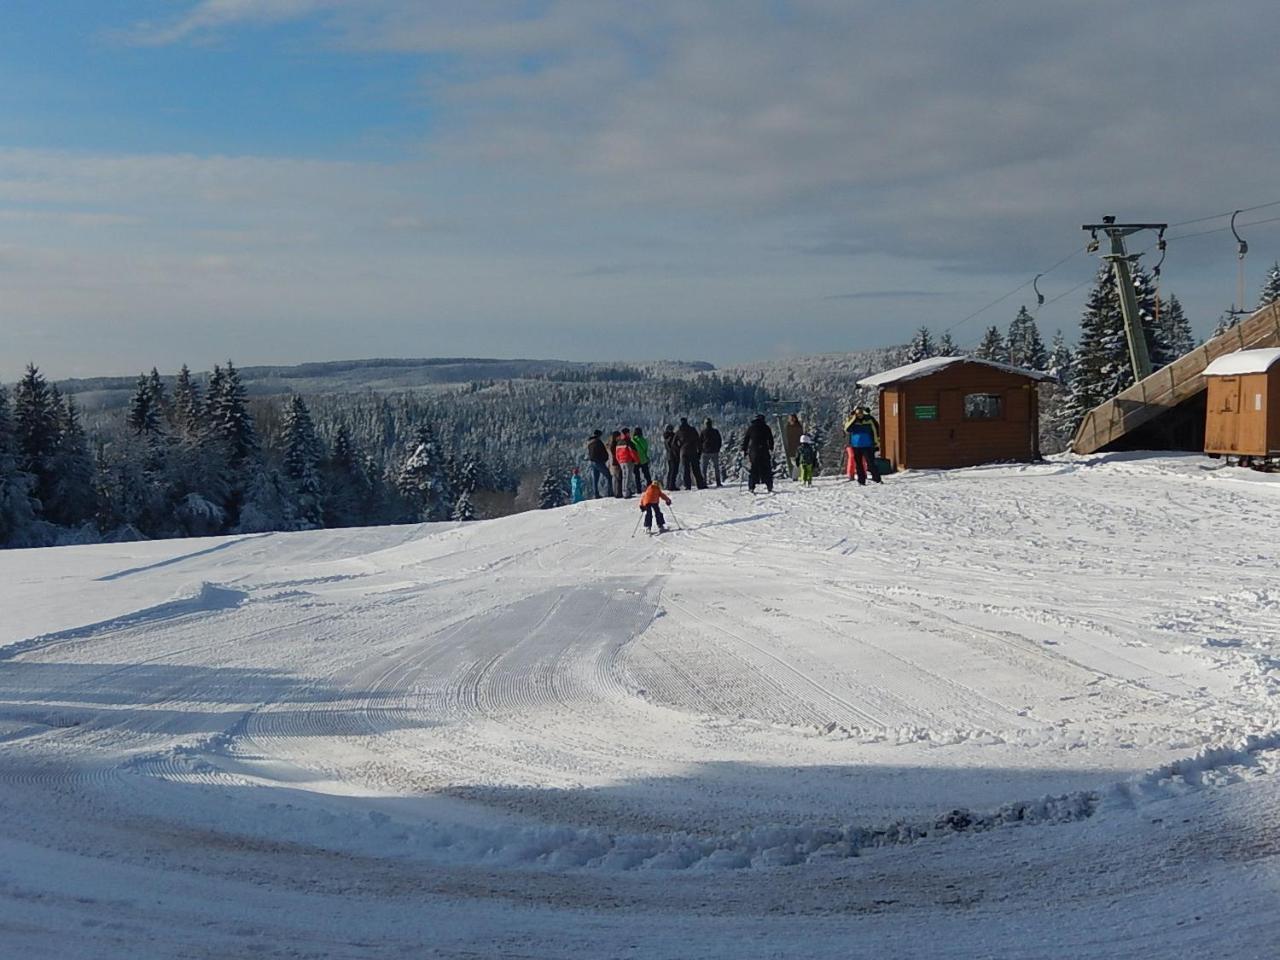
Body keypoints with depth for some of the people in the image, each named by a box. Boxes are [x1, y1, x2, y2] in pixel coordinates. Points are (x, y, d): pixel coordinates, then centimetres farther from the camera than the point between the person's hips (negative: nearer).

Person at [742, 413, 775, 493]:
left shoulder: (751, 428, 6)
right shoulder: (766, 428, 4)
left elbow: (745, 439, 5)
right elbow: (771, 439, 6)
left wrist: (744, 450, 9)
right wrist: (771, 449, 15)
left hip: (753, 451, 0)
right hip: (764, 451, 0)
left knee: (753, 469, 4)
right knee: (766, 470, 5)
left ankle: (751, 488, -2)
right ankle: (770, 487, 3)